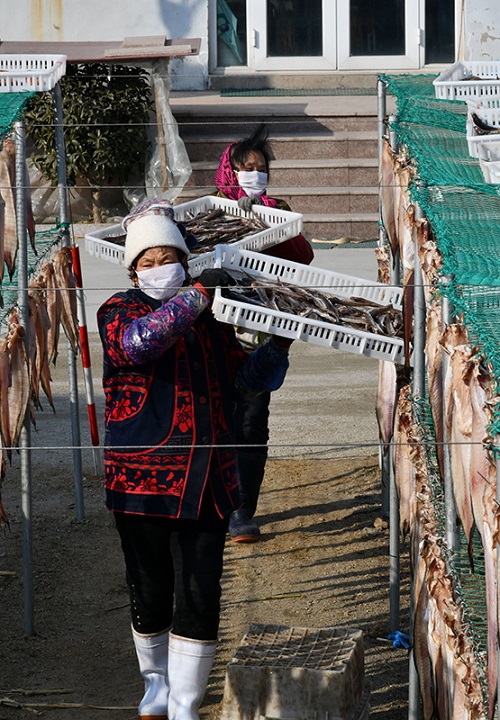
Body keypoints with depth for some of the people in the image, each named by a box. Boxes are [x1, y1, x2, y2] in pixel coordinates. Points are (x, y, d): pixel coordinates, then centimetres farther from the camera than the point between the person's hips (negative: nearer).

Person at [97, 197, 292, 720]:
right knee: (150, 594, 9)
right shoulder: (118, 312, 0)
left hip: (206, 481, 3)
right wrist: (198, 294, -24)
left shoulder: (210, 322, 14)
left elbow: (248, 377, 20)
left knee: (199, 597, -5)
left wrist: (278, 347, 3)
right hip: (142, 477, -2)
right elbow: (138, 342, -23)